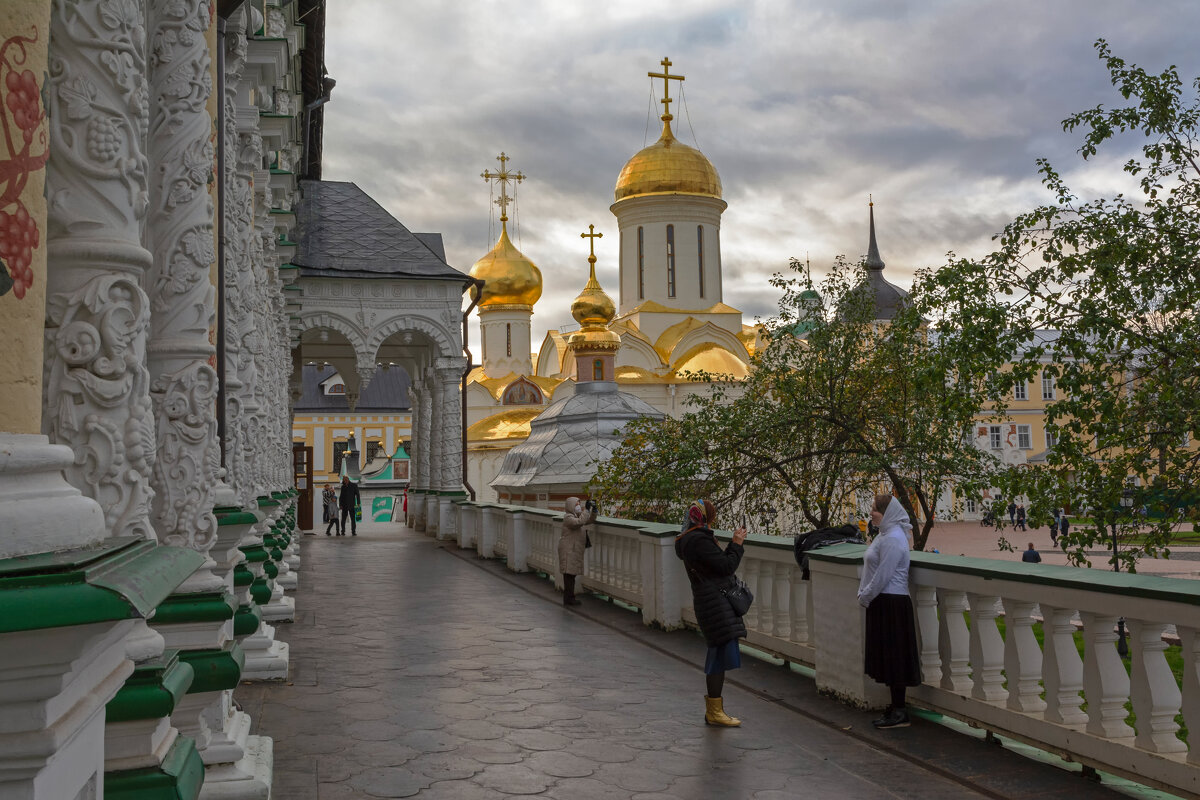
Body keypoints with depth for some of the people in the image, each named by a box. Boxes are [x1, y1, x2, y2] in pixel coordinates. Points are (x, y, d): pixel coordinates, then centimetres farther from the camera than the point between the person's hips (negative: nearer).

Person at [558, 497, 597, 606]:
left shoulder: (578, 515, 17)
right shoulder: (568, 517, -13)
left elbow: (590, 520, 22)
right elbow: (579, 522, -32)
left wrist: (593, 510, 7)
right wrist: (586, 510, -26)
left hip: (575, 550, 10)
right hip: (568, 549, -10)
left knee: (571, 574, 12)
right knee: (569, 574, -9)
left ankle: (569, 598, 18)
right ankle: (568, 598, -7)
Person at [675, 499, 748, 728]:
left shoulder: (690, 539, 16)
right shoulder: (700, 540, -17)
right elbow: (726, 566, -17)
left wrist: (734, 544, 18)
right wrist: (736, 544, -6)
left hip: (713, 603, 11)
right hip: (715, 604, -11)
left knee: (718, 655, 15)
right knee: (722, 653, -7)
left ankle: (713, 709, 24)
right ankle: (714, 712, -1)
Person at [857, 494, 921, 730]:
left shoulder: (893, 539, -19)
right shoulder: (886, 534, 13)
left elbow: (882, 576, -21)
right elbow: (873, 571, 20)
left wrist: (864, 597, -11)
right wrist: (864, 594, 12)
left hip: (892, 604, -10)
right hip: (882, 603, 10)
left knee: (893, 656, -4)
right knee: (887, 656, 15)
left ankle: (899, 713, 3)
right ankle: (896, 706, 24)